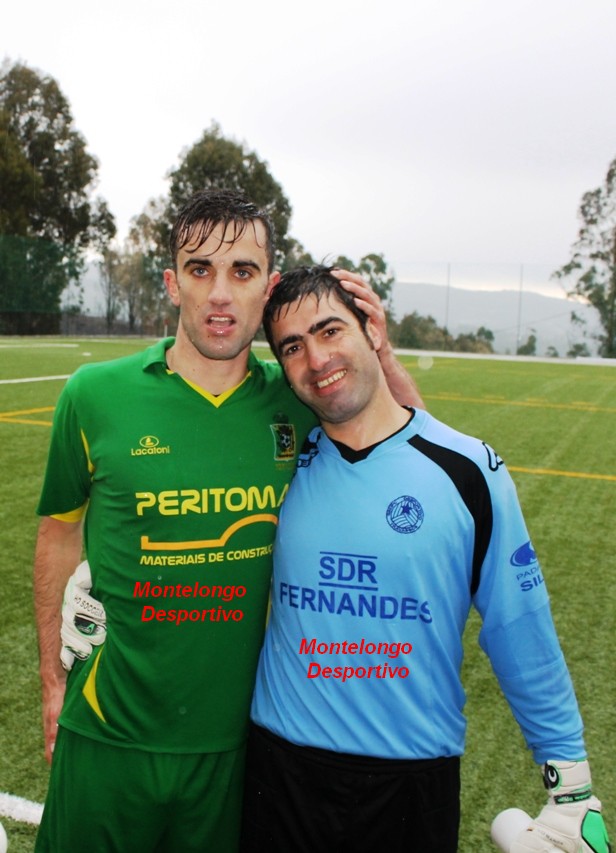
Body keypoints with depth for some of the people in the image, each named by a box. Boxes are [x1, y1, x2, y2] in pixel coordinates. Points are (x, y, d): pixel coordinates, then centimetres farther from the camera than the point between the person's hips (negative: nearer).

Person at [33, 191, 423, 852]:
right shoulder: (96, 395, -11)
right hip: (109, 732, -1)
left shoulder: (293, 402, -7)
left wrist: (381, 353, -9)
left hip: (235, 733, 2)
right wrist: (53, 679, 7)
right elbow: (59, 536, 1)